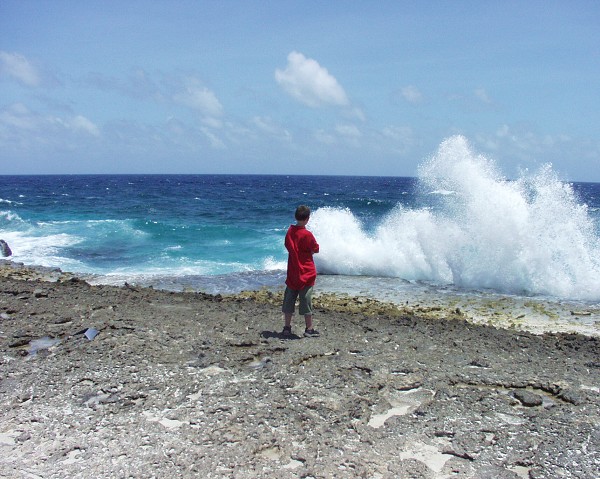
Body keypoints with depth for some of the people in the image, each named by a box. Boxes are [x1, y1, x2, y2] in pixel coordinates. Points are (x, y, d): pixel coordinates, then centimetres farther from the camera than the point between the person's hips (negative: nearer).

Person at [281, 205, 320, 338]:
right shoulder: (307, 235, -16)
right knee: (306, 301, 2)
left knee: (289, 300, 11)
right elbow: (316, 250, -5)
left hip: (292, 272, 5)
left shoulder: (289, 231, 1)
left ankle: (287, 327, 16)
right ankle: (309, 329, 9)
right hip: (306, 273, -5)